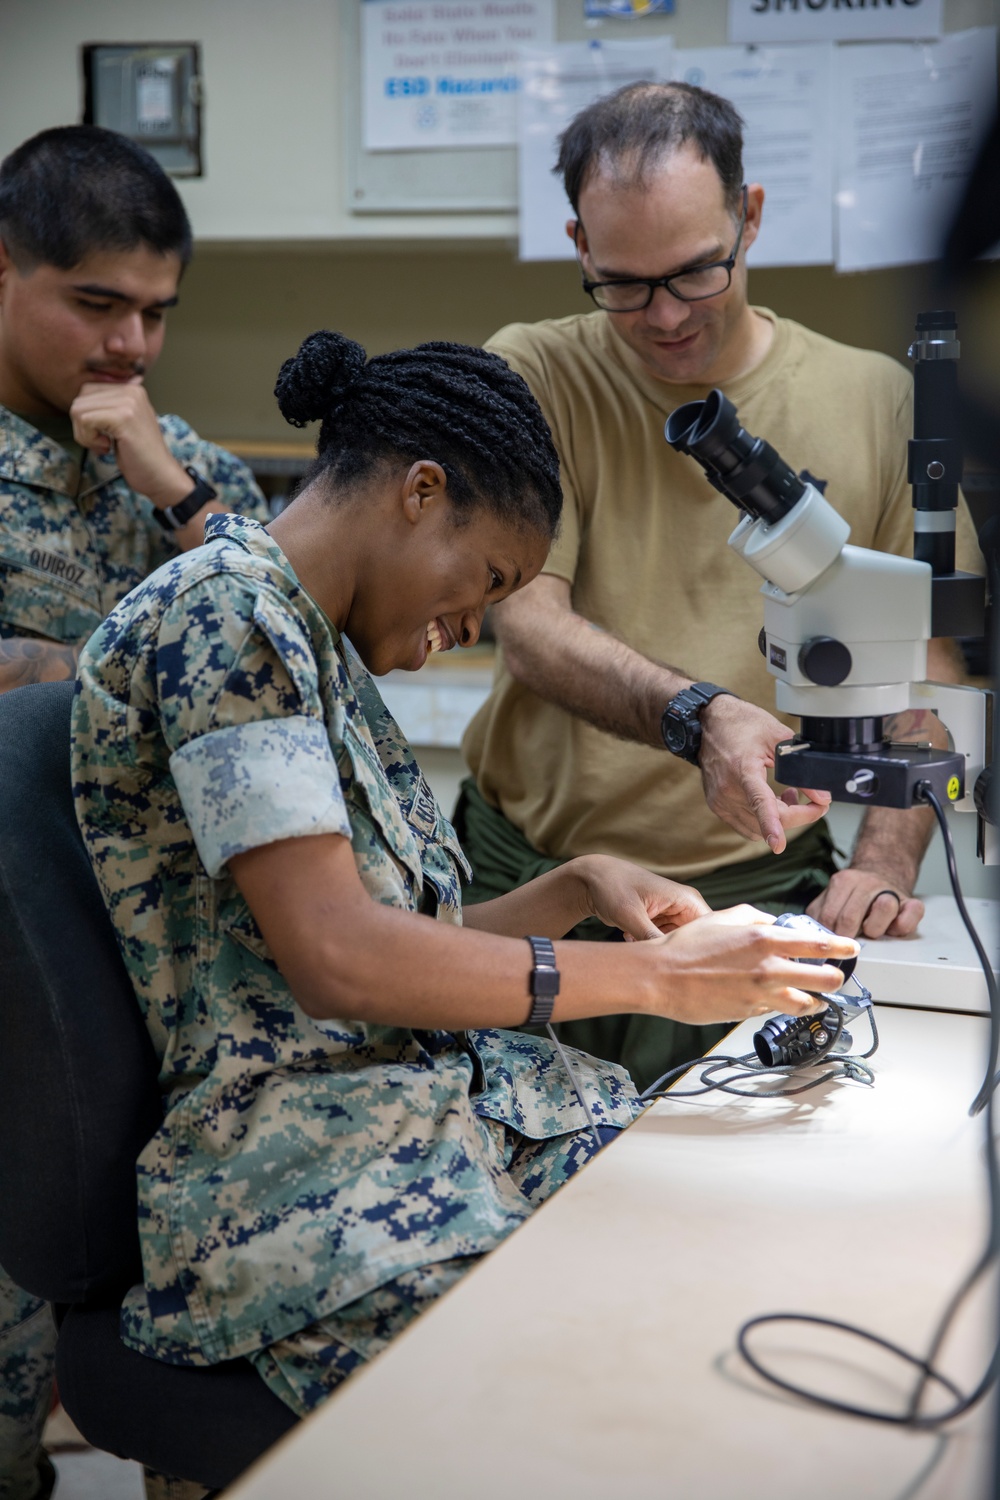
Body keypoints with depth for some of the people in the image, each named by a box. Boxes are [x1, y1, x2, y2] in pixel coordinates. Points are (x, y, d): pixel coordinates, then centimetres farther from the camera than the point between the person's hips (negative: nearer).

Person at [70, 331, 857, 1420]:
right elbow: (336, 959, -21)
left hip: (455, 1107, 9)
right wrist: (658, 977, -17)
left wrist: (579, 888, 6)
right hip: (308, 1176, -9)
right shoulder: (223, 607, -11)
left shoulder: (319, 647, 18)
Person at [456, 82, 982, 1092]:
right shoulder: (529, 378, 0)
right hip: (532, 883, 0)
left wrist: (886, 864, -9)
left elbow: (923, 668, 6)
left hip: (753, 894, 1)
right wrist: (698, 717, -29)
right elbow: (527, 624, -11)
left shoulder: (877, 403, 4)